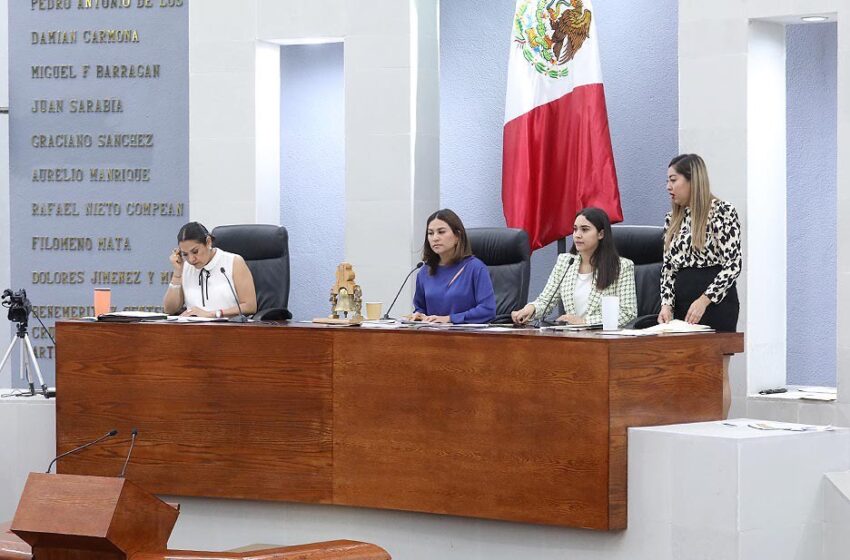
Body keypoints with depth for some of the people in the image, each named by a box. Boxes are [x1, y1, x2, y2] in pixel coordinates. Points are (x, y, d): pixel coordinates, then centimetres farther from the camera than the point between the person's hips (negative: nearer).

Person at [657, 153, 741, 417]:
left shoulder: (722, 212, -8)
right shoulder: (672, 219, 13)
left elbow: (733, 264, -12)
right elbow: (668, 267, 13)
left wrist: (704, 300, -19)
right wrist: (667, 303, -2)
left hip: (717, 303, -6)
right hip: (683, 303, 7)